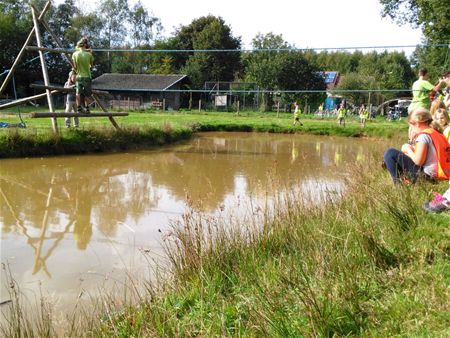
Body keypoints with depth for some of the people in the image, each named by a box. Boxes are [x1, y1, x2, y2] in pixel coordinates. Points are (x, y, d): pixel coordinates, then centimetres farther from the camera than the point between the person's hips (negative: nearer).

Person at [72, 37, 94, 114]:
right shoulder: (89, 54, -9)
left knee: (78, 93, 5)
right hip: (87, 76, -1)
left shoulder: (75, 54, -5)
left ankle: (79, 108, 2)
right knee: (87, 94, 7)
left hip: (79, 76, 1)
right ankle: (86, 108, 7)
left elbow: (75, 67, 0)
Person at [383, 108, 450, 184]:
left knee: (390, 153, -8)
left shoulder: (423, 135, -13)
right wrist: (412, 149, 10)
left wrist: (408, 150, -1)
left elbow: (418, 161, -17)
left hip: (426, 174, -10)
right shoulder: (436, 134, 13)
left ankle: (398, 181, -2)